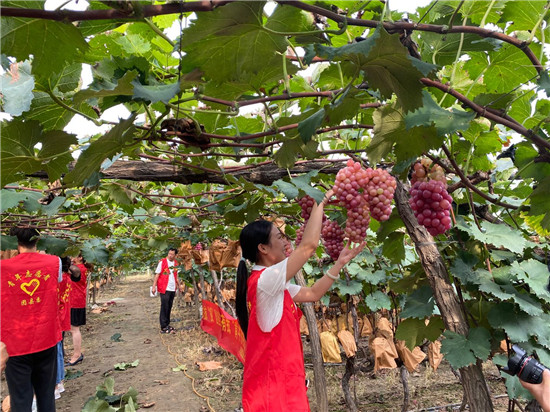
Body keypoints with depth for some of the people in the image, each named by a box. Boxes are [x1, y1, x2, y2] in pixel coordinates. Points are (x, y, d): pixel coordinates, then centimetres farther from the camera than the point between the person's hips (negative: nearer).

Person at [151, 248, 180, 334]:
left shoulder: (176, 263, 11)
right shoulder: (162, 262, -6)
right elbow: (157, 274, -7)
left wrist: (178, 285, 24)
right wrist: (154, 286, -13)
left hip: (172, 289, 6)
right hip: (164, 289, -5)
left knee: (169, 308, 11)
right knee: (164, 308, -4)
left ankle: (167, 325, 21)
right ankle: (164, 327, -1)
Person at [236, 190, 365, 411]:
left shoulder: (271, 284, 8)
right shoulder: (264, 279, -22)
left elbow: (313, 294, 13)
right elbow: (309, 245, -24)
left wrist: (340, 262, 8)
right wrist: (321, 201, -12)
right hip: (272, 386, -9)